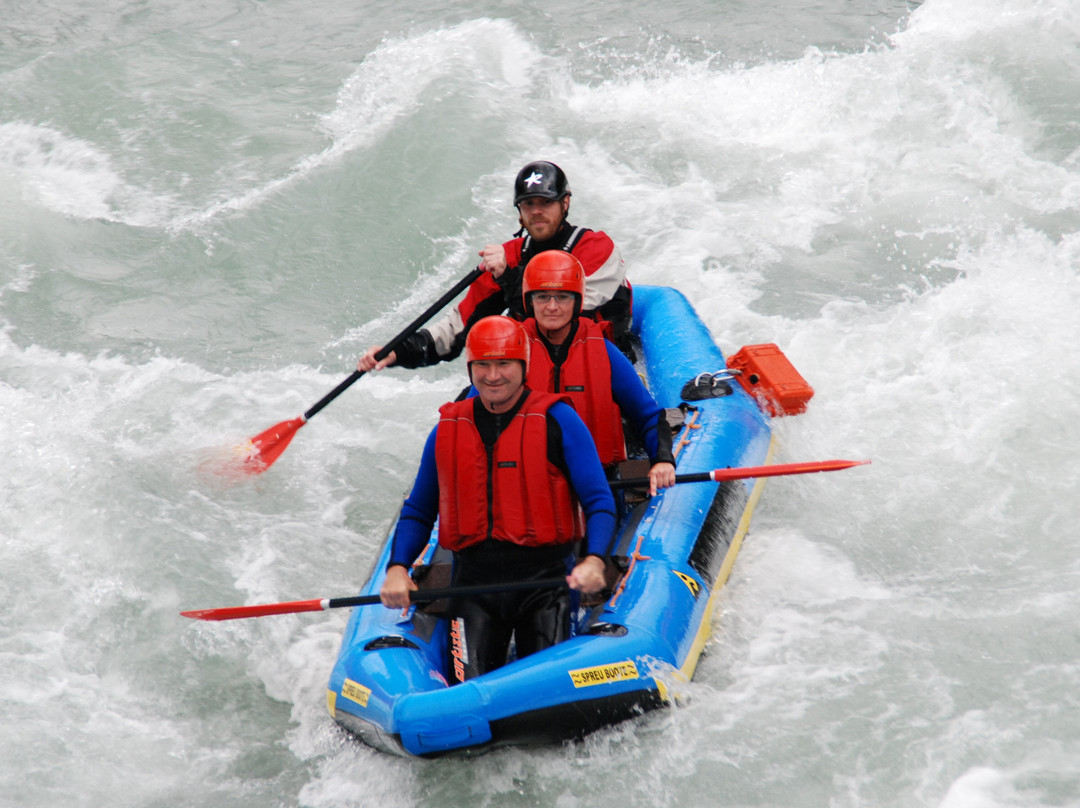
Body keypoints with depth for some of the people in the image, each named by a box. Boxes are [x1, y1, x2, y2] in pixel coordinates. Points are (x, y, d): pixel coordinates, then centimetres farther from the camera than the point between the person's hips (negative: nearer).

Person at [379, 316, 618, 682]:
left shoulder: (558, 420, -2)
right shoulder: (448, 429, 9)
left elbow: (599, 503, -3)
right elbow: (418, 511, 16)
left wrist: (594, 560, -21)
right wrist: (397, 568, 0)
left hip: (544, 576, -2)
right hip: (473, 582, 2)